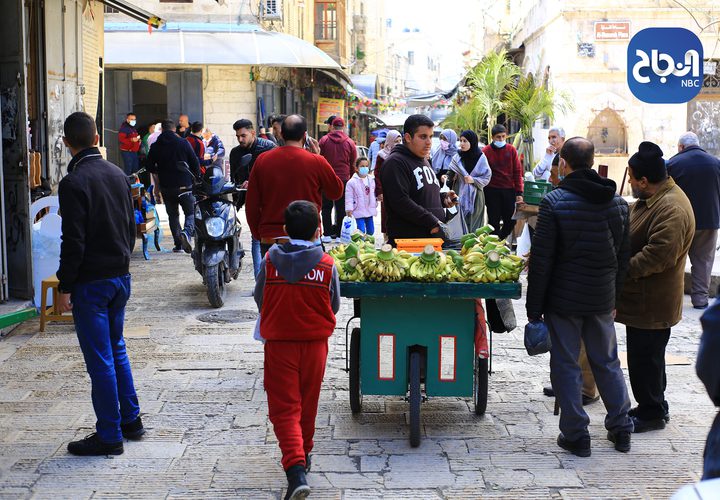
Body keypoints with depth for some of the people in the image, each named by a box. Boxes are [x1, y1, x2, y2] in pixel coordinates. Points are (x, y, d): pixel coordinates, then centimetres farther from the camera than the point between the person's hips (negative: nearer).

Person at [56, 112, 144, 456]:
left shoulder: (73, 182, -16)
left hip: (91, 282, -7)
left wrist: (65, 287, -12)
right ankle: (130, 420, 27)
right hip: (121, 276, 7)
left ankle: (109, 436, 7)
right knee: (116, 349, 20)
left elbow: (73, 242, -18)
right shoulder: (118, 174, 7)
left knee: (100, 359, 0)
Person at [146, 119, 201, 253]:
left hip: (166, 187, 2)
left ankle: (178, 244, 11)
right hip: (184, 185, -2)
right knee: (191, 213, 7)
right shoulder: (183, 143, -5)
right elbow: (195, 163, -4)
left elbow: (150, 168, 4)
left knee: (173, 215, 14)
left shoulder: (155, 146, 0)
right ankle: (187, 232, -22)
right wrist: (195, 179, 12)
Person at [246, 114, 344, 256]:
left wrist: (258, 235, 16)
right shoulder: (316, 162, -8)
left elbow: (251, 204, 5)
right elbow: (337, 192, 8)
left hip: (269, 239, 3)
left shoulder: (262, 160, 1)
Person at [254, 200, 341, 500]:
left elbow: (259, 299, 3)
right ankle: (304, 455, 38)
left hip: (278, 343, -1)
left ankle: (295, 468, -17)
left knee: (284, 408, 0)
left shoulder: (270, 260, -8)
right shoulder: (327, 264, -9)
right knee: (308, 404, 19)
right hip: (314, 342, 1)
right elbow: (334, 306, 2)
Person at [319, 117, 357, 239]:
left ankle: (327, 233, 5)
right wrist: (349, 176, 20)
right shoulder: (350, 142, 0)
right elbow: (353, 163, 6)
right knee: (341, 208, 6)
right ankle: (339, 233, 6)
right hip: (343, 179, 0)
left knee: (326, 207, 8)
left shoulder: (324, 140, -2)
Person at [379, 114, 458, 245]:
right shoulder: (395, 162, -10)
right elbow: (400, 202, -21)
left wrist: (443, 198, 11)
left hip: (433, 236, 9)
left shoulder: (424, 161, 21)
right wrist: (432, 222, -21)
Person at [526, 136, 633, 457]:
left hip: (564, 298, -5)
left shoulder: (554, 202, -14)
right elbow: (623, 256, 10)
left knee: (566, 365, 6)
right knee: (607, 362, 18)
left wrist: (534, 306, -7)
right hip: (603, 298, 5)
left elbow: (541, 259, -13)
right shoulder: (618, 202, 3)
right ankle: (621, 429, 25)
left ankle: (576, 435, 10)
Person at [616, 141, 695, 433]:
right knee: (643, 355, 19)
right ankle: (653, 406, 32)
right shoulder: (651, 200, 9)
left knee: (645, 357, 2)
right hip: (642, 298, 10)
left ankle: (652, 412, 16)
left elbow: (659, 256, -29)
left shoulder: (672, 209, -24)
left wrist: (621, 270, -22)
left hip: (652, 302, -10)